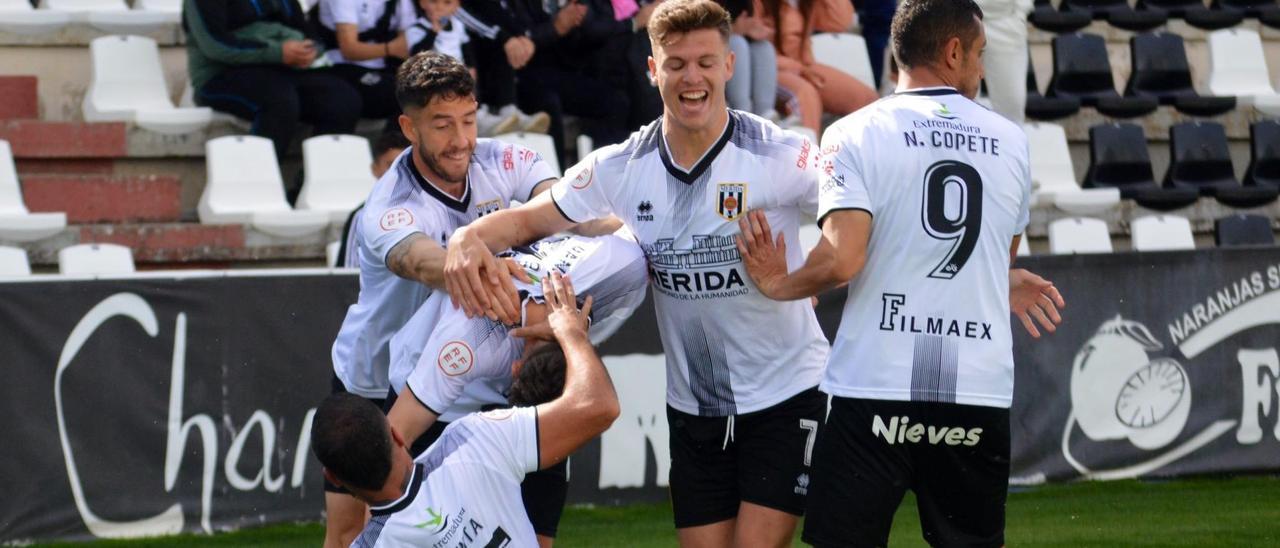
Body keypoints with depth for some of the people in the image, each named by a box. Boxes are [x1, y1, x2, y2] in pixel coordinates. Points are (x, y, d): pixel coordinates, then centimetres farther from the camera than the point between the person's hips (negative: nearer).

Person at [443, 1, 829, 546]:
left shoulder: (779, 155, -13)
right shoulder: (620, 170, 0)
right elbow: (531, 219, 6)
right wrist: (468, 239, -17)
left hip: (786, 397, -4)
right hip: (694, 408, 4)